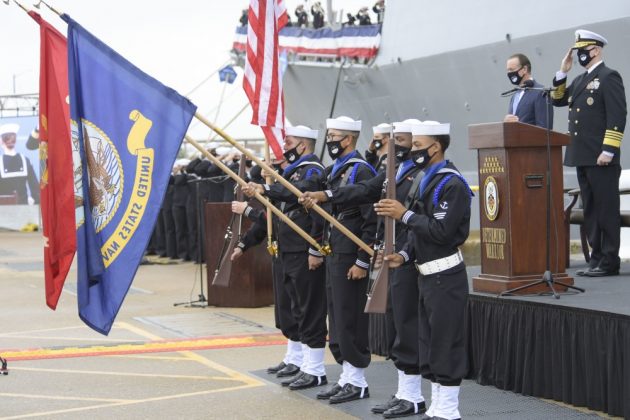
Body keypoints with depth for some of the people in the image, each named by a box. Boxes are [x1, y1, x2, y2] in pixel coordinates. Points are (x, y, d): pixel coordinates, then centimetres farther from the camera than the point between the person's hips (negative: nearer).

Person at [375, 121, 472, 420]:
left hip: (445, 276, -10)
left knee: (446, 344, -3)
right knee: (428, 345, 14)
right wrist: (405, 255, 2)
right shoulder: (427, 181, 14)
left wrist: (405, 215, -18)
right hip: (426, 273, 10)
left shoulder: (451, 184, -14)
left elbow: (441, 231, -22)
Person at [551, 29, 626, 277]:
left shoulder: (609, 77, -7)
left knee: (607, 209, -4)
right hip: (582, 156, 9)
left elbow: (618, 116, -14)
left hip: (601, 158, -9)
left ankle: (609, 262, -1)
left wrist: (608, 151, -20)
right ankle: (596, 259, 15)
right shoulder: (581, 80, 19)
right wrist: (562, 73, 10)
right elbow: (558, 100, 21)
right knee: (590, 209, 10)